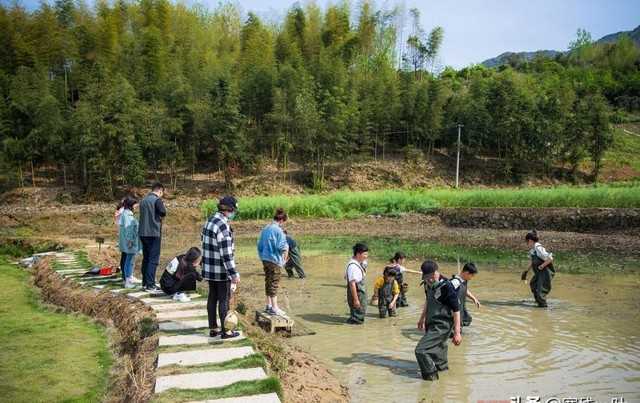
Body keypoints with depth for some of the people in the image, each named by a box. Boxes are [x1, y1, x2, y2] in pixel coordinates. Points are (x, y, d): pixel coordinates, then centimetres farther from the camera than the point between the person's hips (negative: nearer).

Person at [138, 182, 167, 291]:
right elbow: (163, 213, -19)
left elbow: (143, 214, 16)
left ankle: (145, 283, 20)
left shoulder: (143, 200, 13)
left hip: (143, 233, 7)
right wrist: (159, 216, 3)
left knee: (146, 258, 15)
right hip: (154, 233, -7)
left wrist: (156, 215, 7)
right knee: (153, 259, -3)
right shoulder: (157, 199, -10)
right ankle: (150, 284, -5)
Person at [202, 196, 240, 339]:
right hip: (222, 271, -9)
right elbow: (226, 254, -23)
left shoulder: (210, 221, 7)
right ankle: (225, 331, 12)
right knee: (224, 300, 3)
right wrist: (234, 274, -19)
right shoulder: (223, 226, -23)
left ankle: (213, 328, 25)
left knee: (212, 298, 15)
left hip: (209, 269, 9)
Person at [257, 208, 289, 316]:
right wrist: (287, 247, 2)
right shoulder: (278, 230, -16)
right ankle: (274, 308, 3)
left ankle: (269, 305, 23)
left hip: (265, 260, 8)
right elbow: (281, 247, -19)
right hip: (275, 260, -8)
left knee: (268, 282, 15)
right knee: (274, 284, -2)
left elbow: (259, 245, 13)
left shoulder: (265, 229, 9)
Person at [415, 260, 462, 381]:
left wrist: (457, 333, -20)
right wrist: (422, 318, 28)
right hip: (431, 324, 8)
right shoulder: (428, 285, 1)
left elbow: (456, 310, -20)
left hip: (441, 326, -8)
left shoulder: (446, 287, -23)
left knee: (421, 350, -14)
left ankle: (431, 377, 4)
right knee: (436, 348, 26)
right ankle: (442, 366, 51)